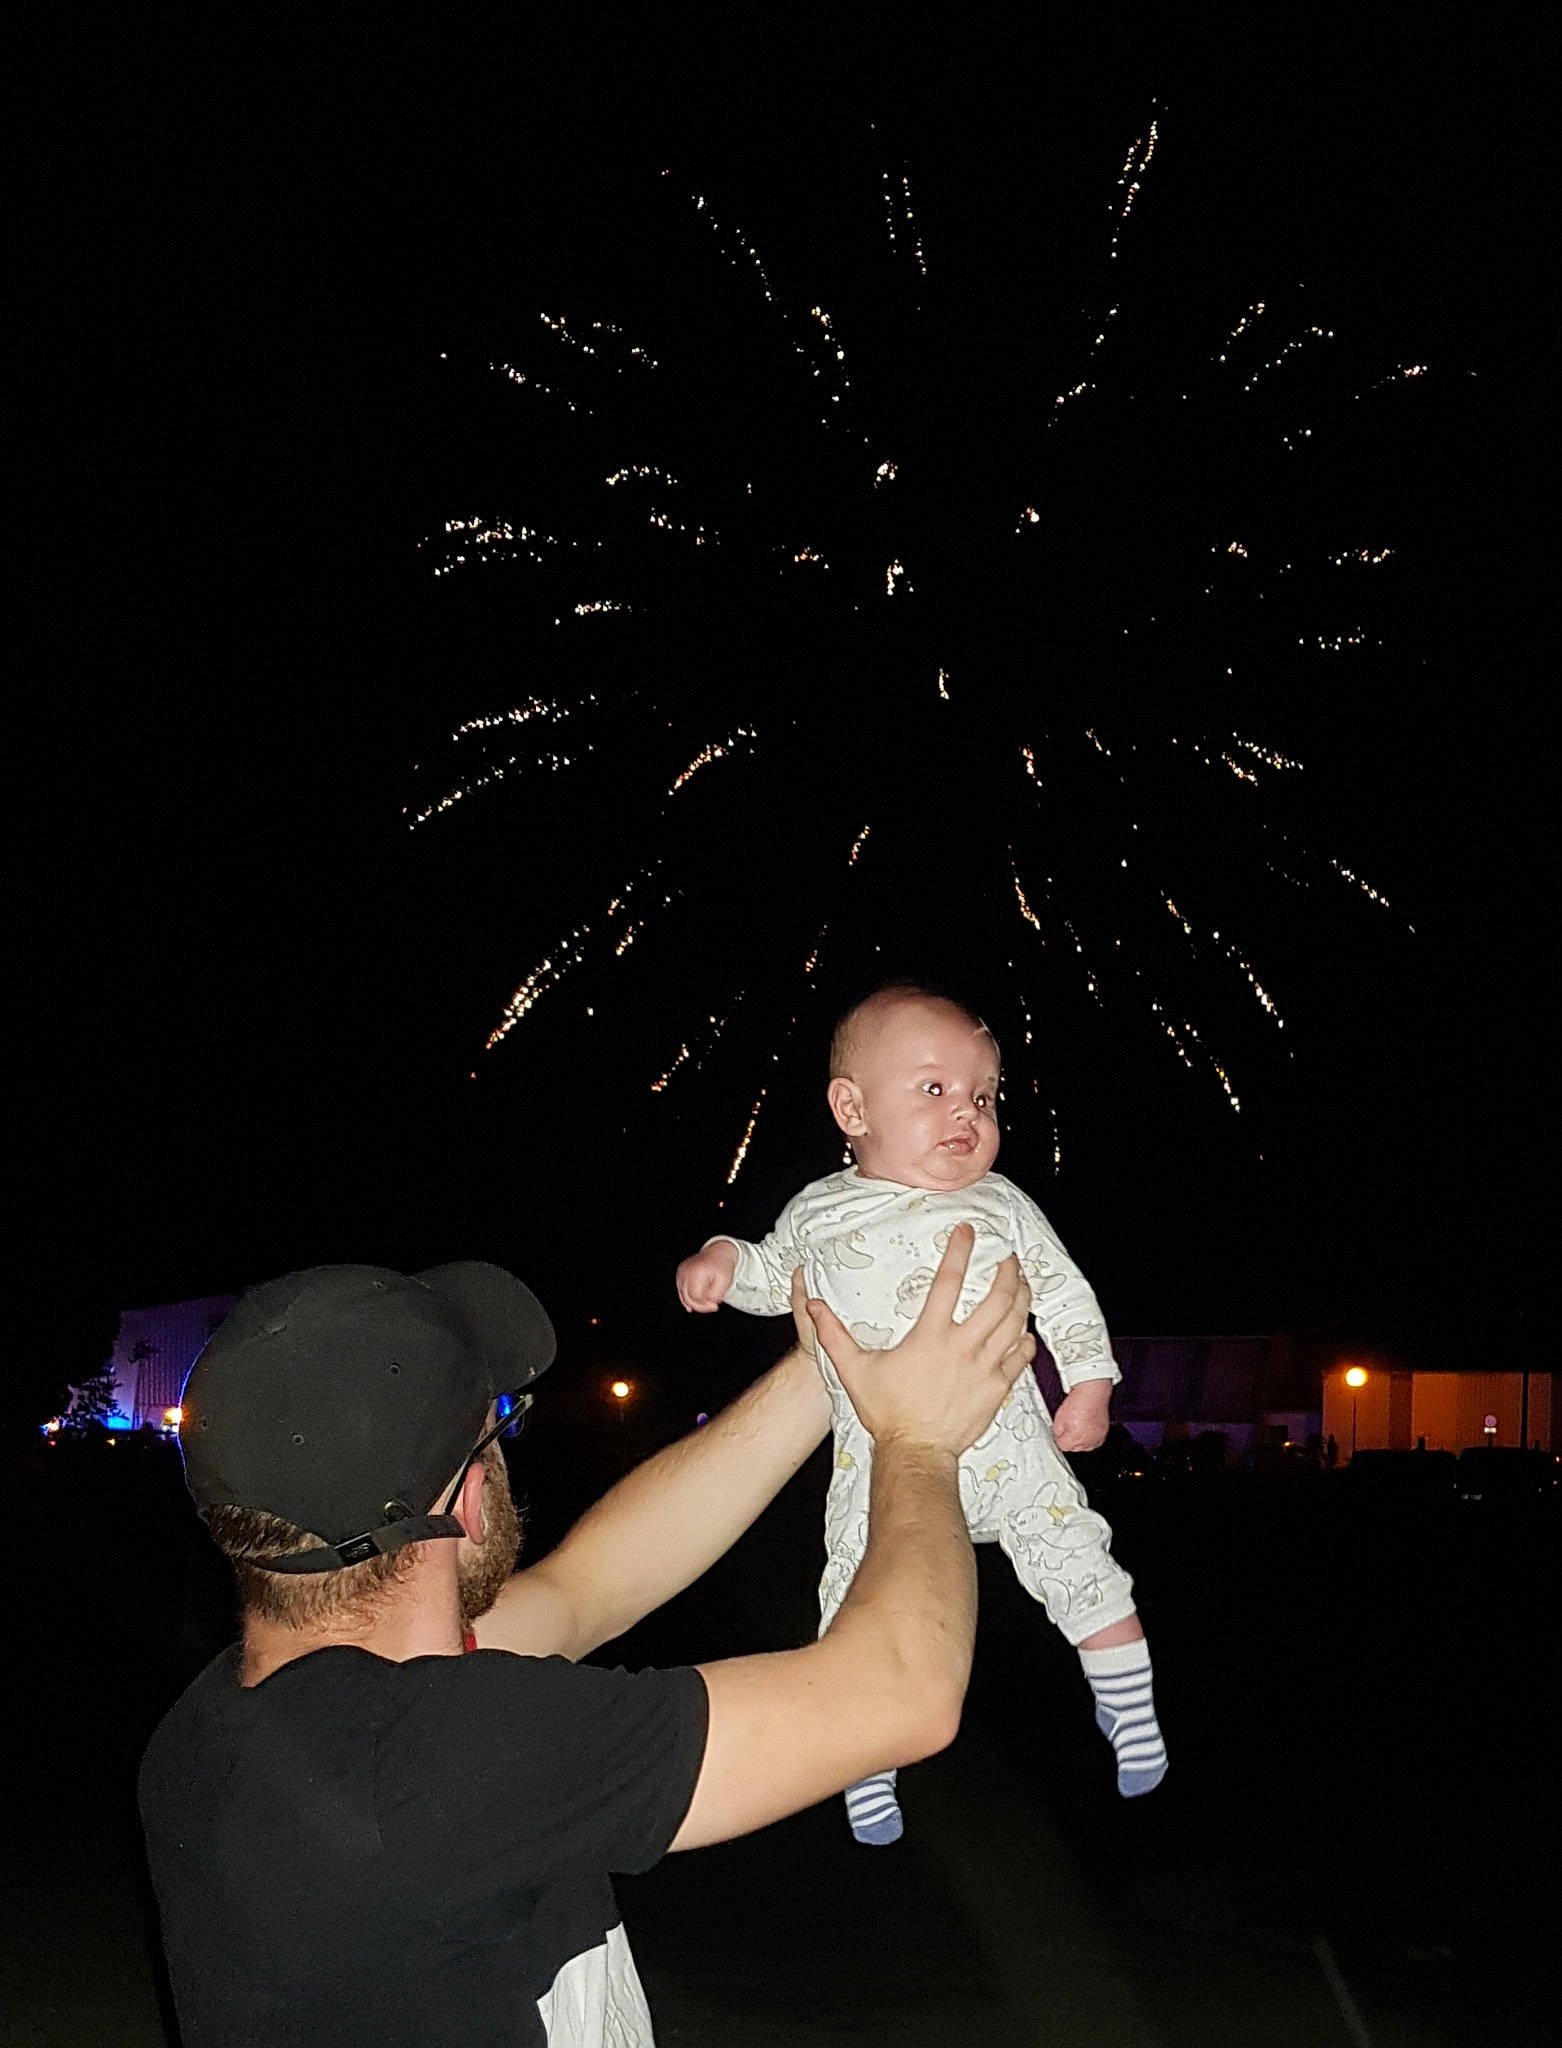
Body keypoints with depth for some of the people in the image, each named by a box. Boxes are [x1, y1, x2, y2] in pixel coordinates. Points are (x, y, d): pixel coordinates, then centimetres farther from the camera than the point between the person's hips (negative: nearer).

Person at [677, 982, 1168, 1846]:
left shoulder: (1002, 1207, 2)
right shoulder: (819, 1212, 1)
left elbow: (1064, 1293, 9)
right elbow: (777, 1276, 18)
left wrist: (1090, 1382, 1)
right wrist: (724, 1260, -1)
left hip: (1010, 1449, 1)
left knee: (1087, 1574, 4)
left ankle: (1132, 1717, 28)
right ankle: (869, 1777, 21)